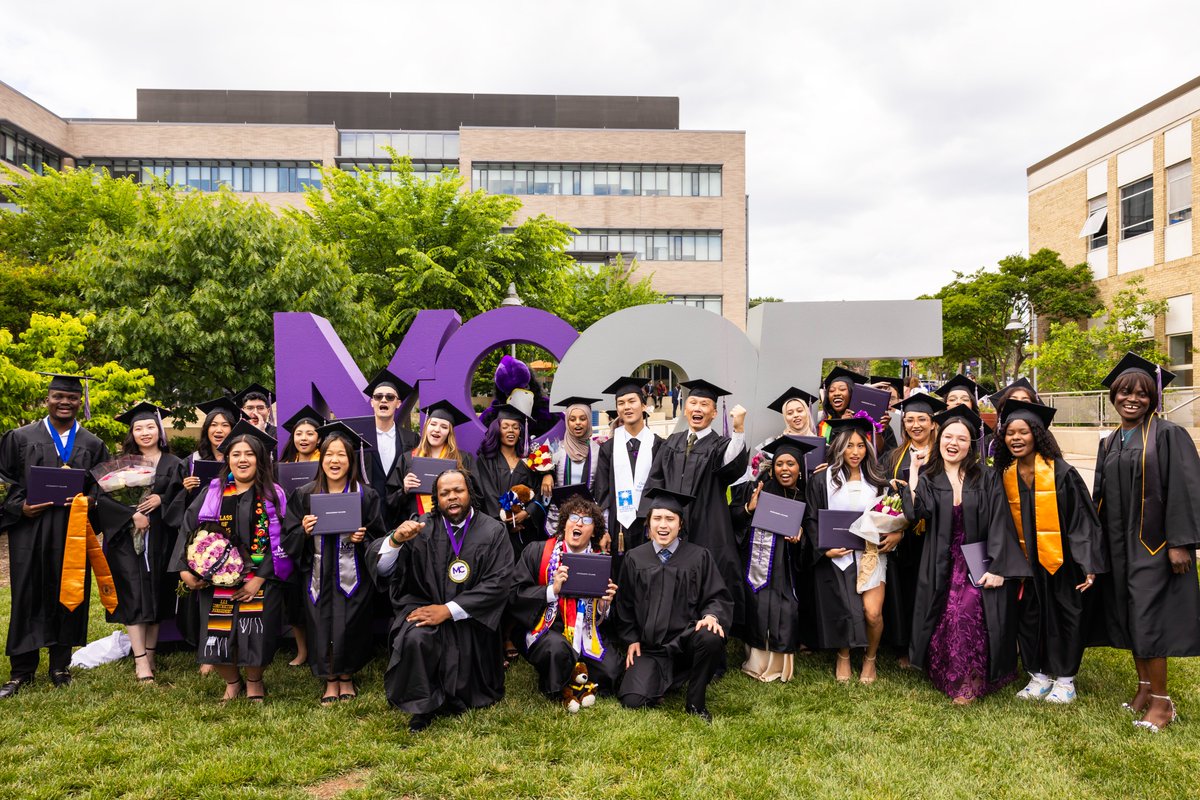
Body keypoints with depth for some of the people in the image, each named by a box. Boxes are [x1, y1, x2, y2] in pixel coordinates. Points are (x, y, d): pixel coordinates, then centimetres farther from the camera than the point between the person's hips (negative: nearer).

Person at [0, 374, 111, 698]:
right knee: (27, 596, 2)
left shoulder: (93, 445, 9)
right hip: (30, 529, -1)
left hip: (74, 530, 1)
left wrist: (88, 501, -8)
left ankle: (60, 666, 18)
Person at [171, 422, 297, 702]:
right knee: (217, 636, -1)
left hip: (260, 581, -2)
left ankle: (254, 681, 27)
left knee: (254, 635, -4)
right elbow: (188, 529, 4)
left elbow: (278, 541, -6)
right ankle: (232, 681, 29)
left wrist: (258, 579, -14)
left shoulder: (273, 496, -1)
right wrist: (185, 569, -7)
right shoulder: (213, 492, 6)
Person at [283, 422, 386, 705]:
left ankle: (346, 677, 22)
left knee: (348, 626, -4)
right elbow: (289, 539, 4)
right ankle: (330, 681, 24)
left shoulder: (365, 495, -2)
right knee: (322, 626, 2)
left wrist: (362, 539, -16)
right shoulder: (304, 495, 3)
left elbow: (379, 538, 3)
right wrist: (304, 531, -15)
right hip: (318, 574, 2)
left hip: (351, 575, -2)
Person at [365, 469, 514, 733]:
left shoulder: (493, 531, -4)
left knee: (466, 696, -2)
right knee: (415, 638, -33)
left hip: (471, 618, 0)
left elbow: (499, 583, -12)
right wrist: (396, 539, -31)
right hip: (424, 605, 0)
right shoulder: (422, 528, -1)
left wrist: (449, 610, -19)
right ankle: (423, 707, -11)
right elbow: (379, 567, -9)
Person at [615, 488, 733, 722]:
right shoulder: (634, 558, 6)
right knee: (633, 701, -18)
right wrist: (631, 640, 7)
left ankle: (695, 702, -9)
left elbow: (718, 597, 1)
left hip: (687, 638, -1)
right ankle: (660, 678, 19)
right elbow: (624, 604, 15)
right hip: (649, 645, 1)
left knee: (711, 638, -35)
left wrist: (712, 616, -21)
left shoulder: (699, 557, 2)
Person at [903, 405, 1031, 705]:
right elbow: (916, 513, -13)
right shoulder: (927, 478, 5)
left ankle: (968, 684, -5)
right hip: (942, 568, 2)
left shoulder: (987, 479, 1)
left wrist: (997, 568, -12)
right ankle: (950, 680, 11)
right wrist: (913, 475, -15)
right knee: (946, 623, -11)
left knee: (967, 614, -21)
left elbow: (999, 523, -5)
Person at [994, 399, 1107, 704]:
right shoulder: (1005, 475, 1)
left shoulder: (1061, 472, -12)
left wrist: (1089, 564, -16)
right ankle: (1039, 676, 22)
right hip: (1026, 562, 4)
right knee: (1029, 618, 7)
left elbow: (1083, 519, -12)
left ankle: (1064, 679, 21)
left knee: (1064, 617, 6)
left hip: (1062, 561, -4)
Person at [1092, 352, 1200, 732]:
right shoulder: (1109, 444, 12)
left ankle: (1161, 700, 7)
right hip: (1119, 544, 6)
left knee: (1147, 620, -5)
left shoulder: (1168, 435, -7)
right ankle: (1144, 686, 23)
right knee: (1129, 617, 10)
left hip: (1153, 543, -6)